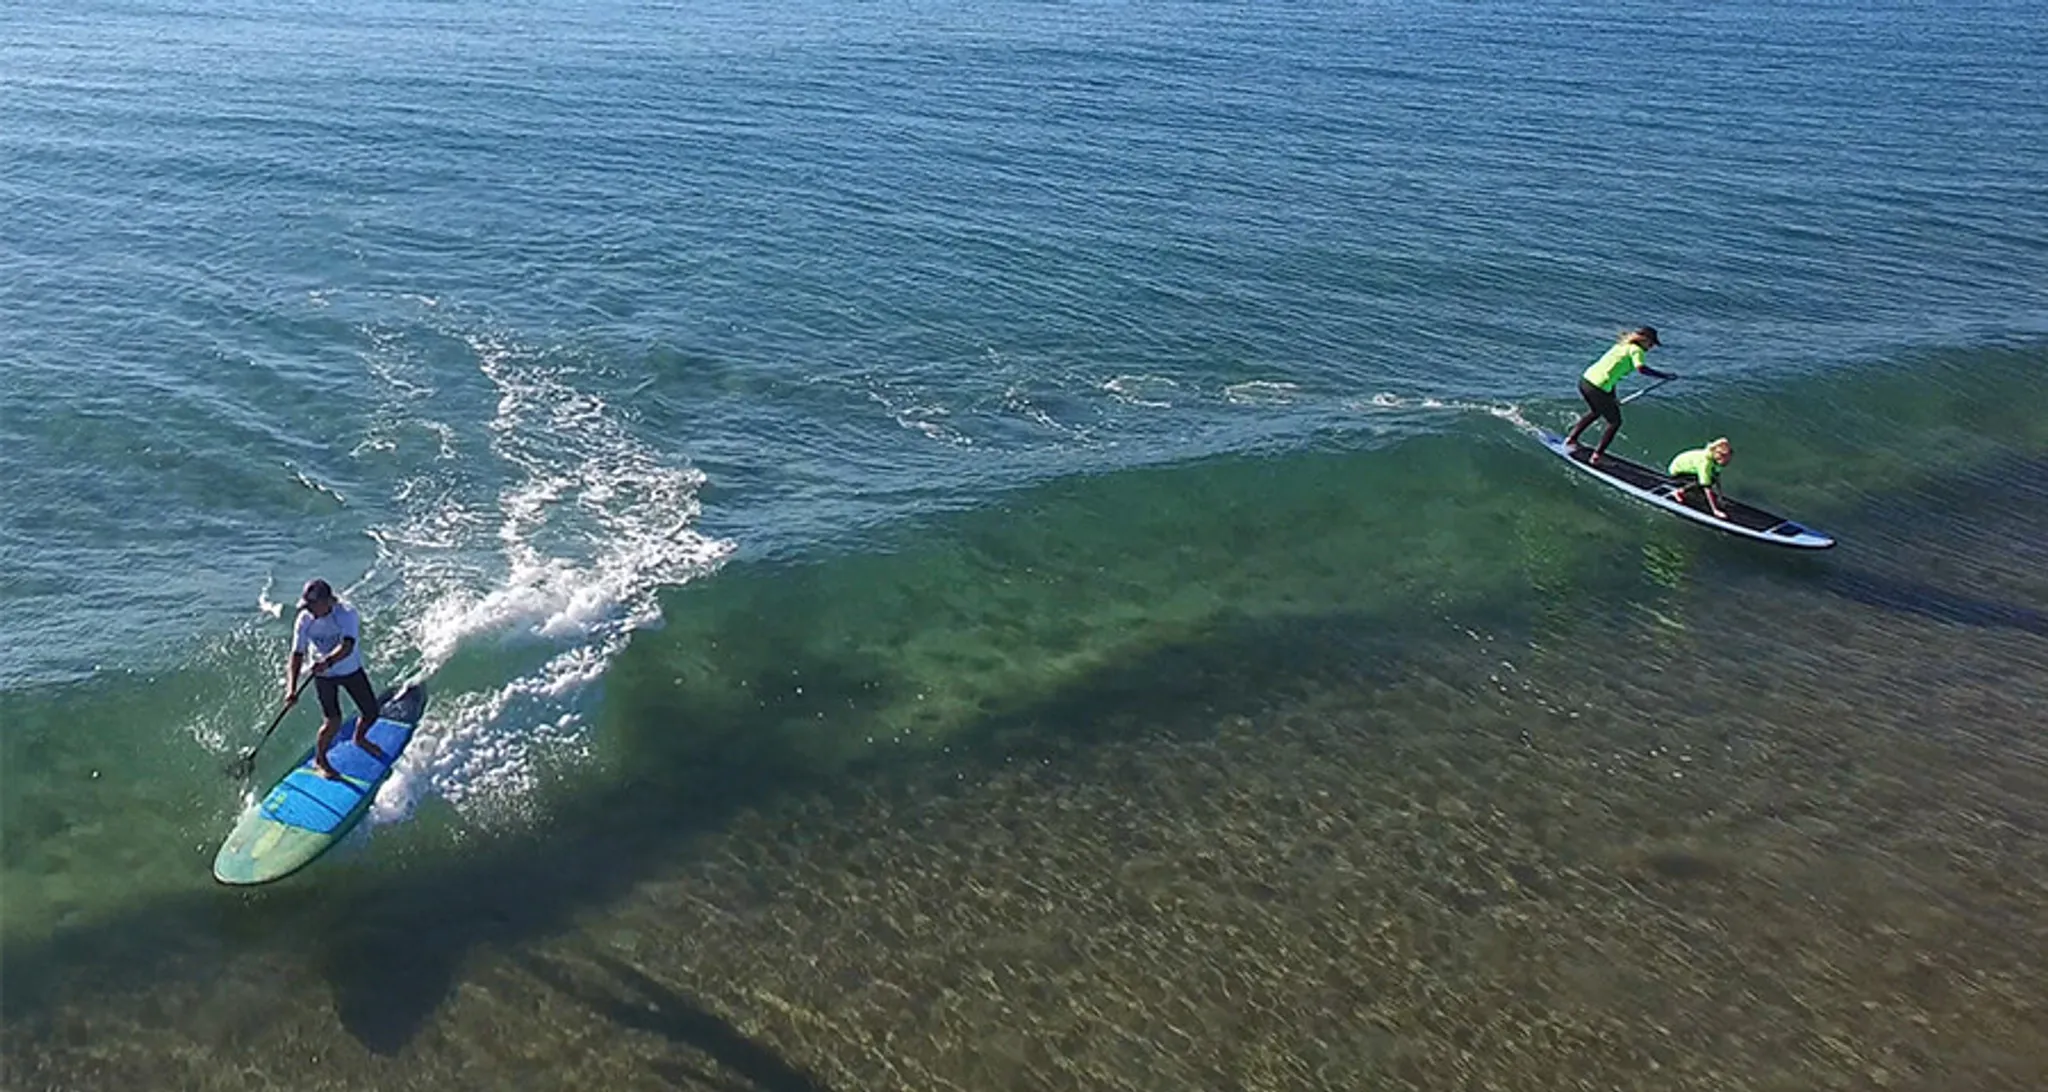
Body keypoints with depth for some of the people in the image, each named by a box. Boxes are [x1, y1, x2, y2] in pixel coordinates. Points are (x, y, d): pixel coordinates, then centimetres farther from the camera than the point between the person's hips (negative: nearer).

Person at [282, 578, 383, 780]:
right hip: (324, 675, 0)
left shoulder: (347, 614, -26)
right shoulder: (304, 621, -17)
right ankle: (320, 759, 16)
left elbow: (347, 647, -39)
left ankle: (360, 738, 43)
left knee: (371, 712, 8)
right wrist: (292, 689, -26)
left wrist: (328, 661, -57)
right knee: (333, 722, -11)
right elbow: (297, 654, -16)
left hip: (352, 670, 0)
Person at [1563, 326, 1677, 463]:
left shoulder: (1623, 346, 22)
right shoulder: (1636, 350, -5)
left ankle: (1571, 439, 41)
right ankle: (1596, 456, 10)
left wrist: (1612, 397, 31)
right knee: (1615, 422, 9)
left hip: (1585, 380, 9)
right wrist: (1664, 376, -19)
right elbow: (1641, 368, -25)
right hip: (1597, 388, -9)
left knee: (1596, 412, 35)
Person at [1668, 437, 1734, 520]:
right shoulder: (1705, 462, -38)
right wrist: (1716, 511, -35)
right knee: (1701, 483, -28)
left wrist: (1719, 497, 7)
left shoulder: (1715, 457, -16)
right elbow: (1707, 488, -36)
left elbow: (1718, 478, 2)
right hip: (1676, 472, -8)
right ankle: (1678, 492, -5)